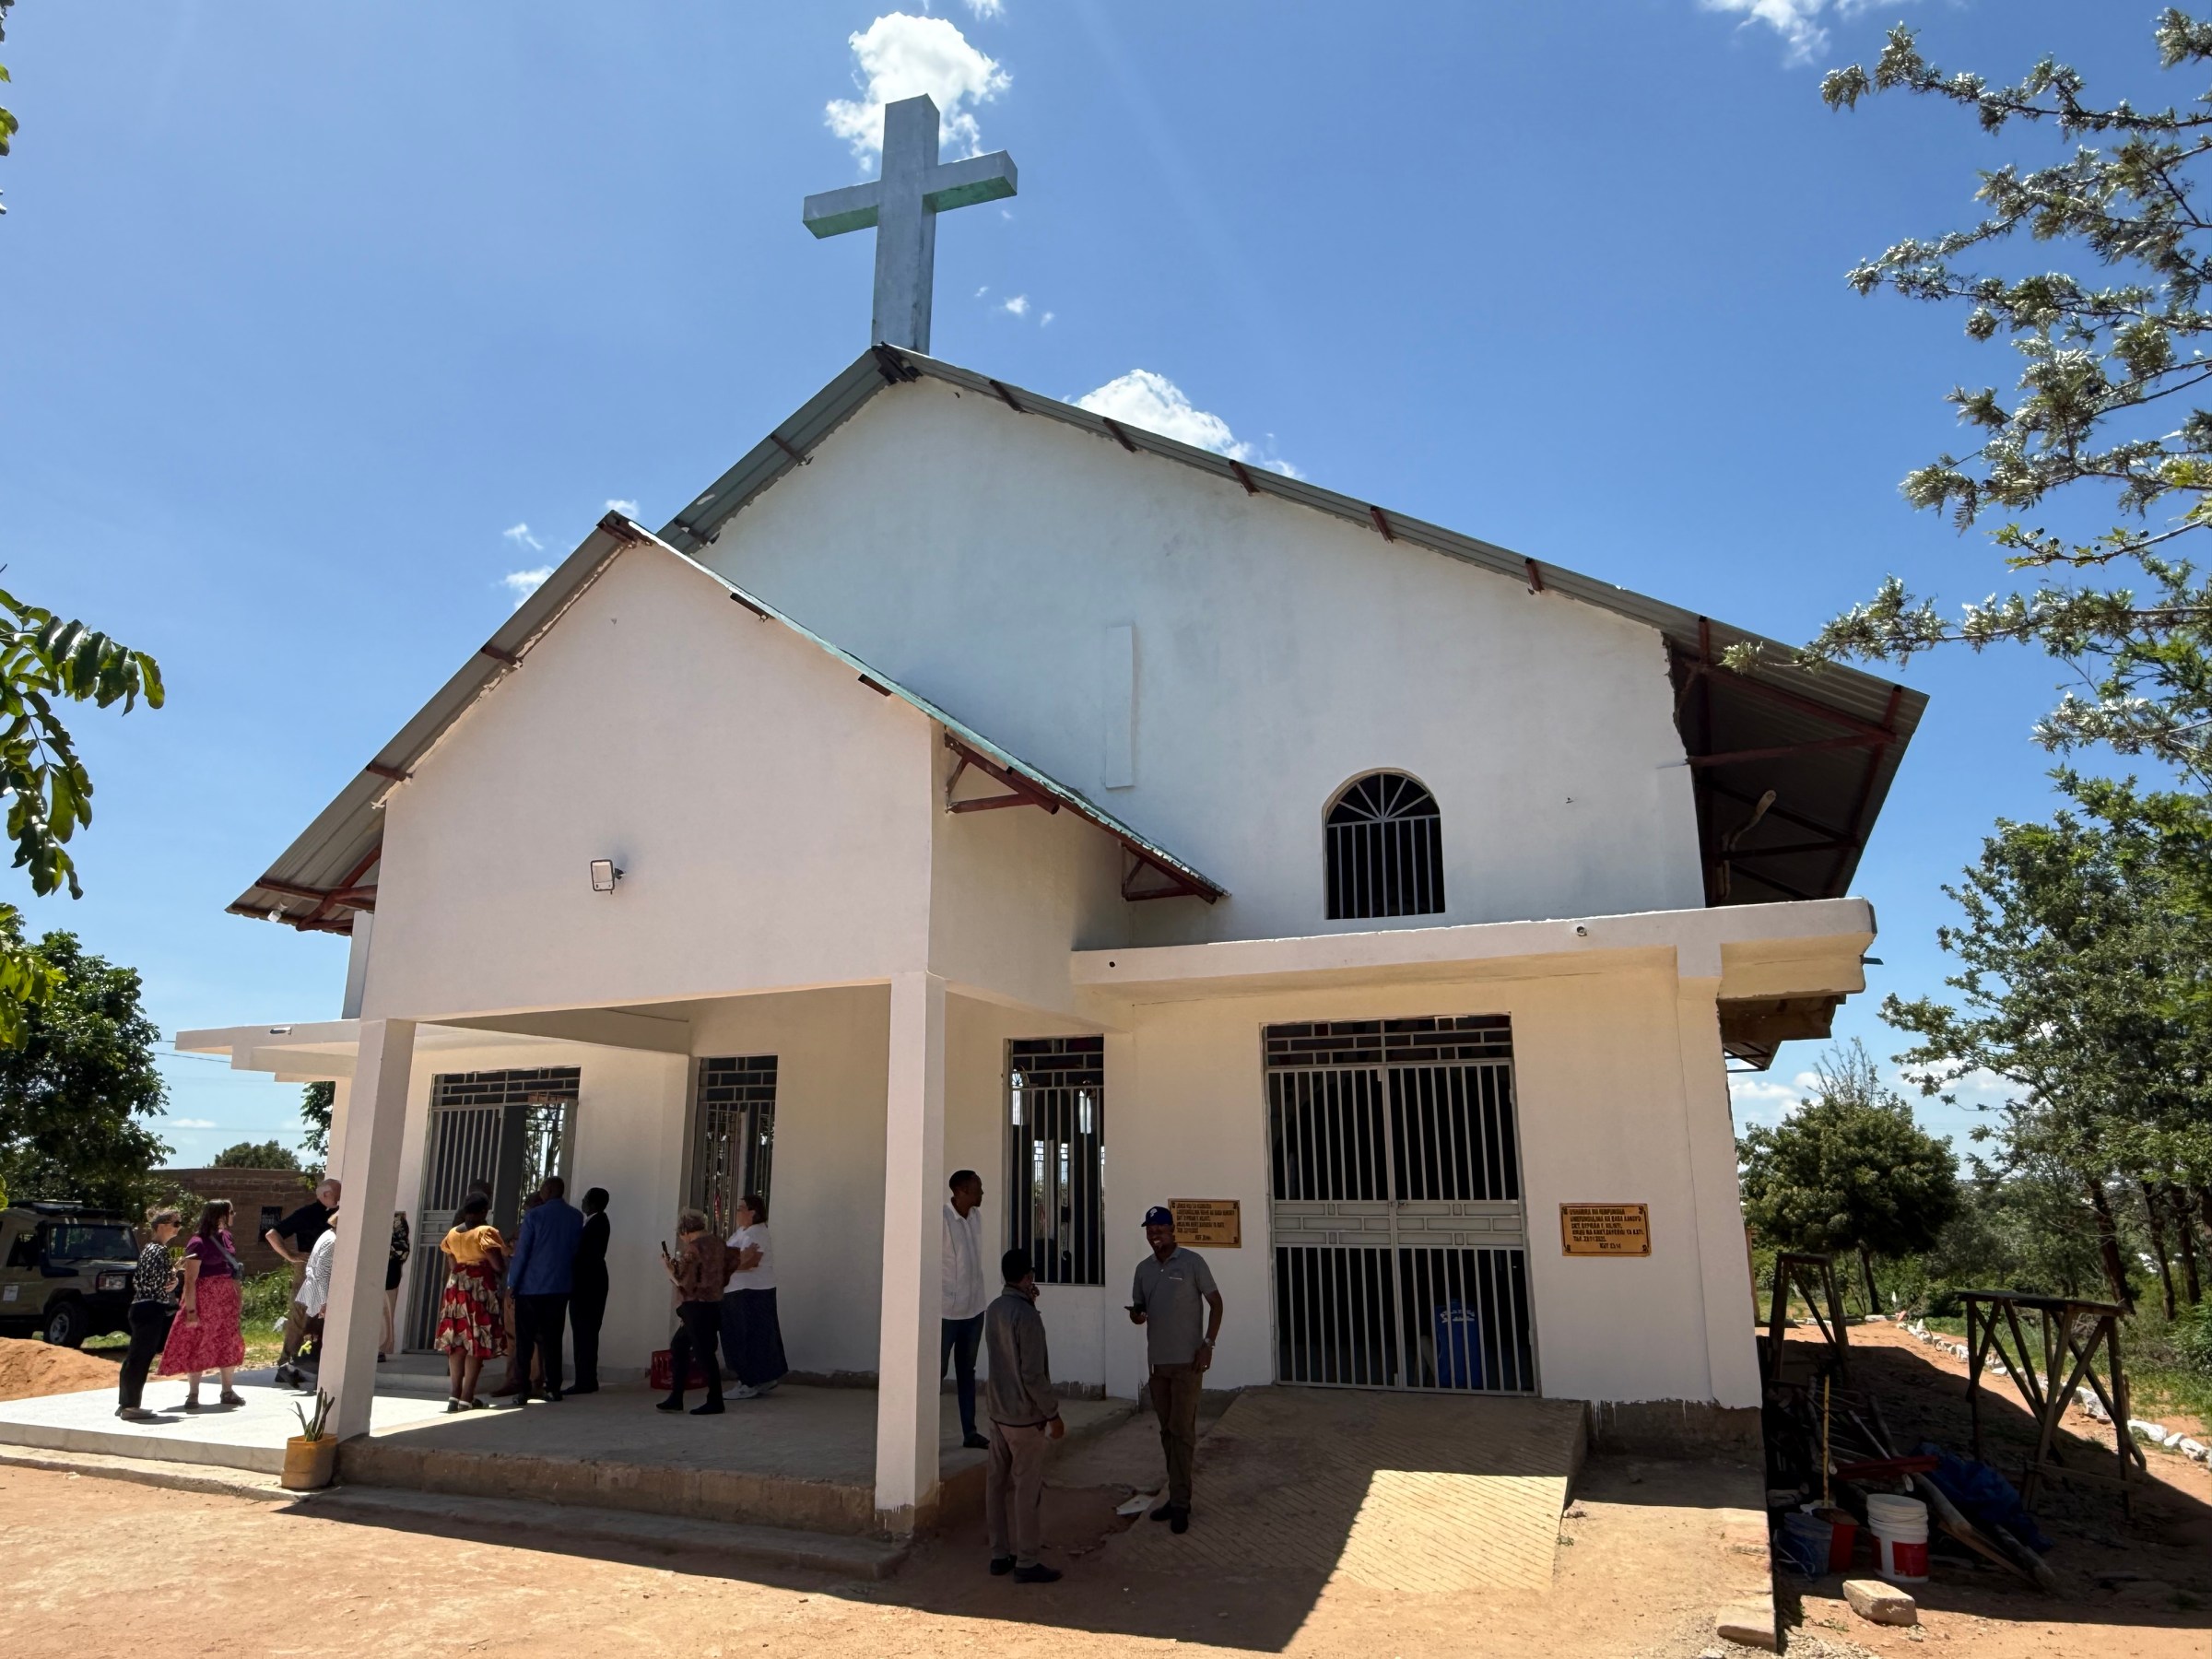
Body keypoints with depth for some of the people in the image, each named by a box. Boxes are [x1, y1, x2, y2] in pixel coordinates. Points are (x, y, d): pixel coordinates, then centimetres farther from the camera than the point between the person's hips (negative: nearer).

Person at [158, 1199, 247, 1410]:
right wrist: (191, 1309, -20)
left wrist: (238, 1296, 15)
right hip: (204, 1298, -7)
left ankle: (227, 1392, 19)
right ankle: (192, 1395, 9)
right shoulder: (198, 1243, -15)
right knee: (199, 1345, 0)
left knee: (228, 1344, 11)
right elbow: (190, 1279, -17)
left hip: (227, 1298, 7)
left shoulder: (226, 1237, 7)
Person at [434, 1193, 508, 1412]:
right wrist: (504, 1253, 5)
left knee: (457, 1340, 10)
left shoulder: (452, 1233, 8)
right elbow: (498, 1265, -14)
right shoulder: (487, 1232, -11)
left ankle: (454, 1394, 9)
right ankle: (467, 1397, -2)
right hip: (481, 1287, -6)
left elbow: (451, 1265, 12)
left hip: (456, 1286, 6)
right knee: (477, 1341, -2)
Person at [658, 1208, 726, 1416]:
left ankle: (715, 1402, 1)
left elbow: (685, 1284, -17)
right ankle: (675, 1398, 18)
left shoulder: (692, 1248, -15)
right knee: (678, 1346, 17)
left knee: (704, 1353, -4)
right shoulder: (719, 1243, 9)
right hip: (715, 1305, 9)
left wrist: (668, 1267, -4)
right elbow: (725, 1277, 13)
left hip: (696, 1307, -9)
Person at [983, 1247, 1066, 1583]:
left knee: (998, 1482, 13)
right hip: (1024, 1416, -8)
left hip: (998, 1411, 8)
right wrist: (1053, 1414, -13)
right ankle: (1026, 1563, 8)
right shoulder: (1026, 1316, -22)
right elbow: (1033, 1374, -22)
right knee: (1028, 1488, 1)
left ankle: (1000, 1554, 22)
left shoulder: (994, 1310, 3)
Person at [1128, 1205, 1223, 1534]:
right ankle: (1178, 1496, 22)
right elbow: (1138, 1307, 16)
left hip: (1186, 1360, -6)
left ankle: (1180, 1502, 2)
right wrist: (1136, 1315, -9)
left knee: (1182, 1430, -3)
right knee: (1167, 1430, 12)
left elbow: (1216, 1302, -5)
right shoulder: (1143, 1269, 8)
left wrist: (1208, 1344, -13)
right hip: (1157, 1360, 6)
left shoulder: (1192, 1262, -8)